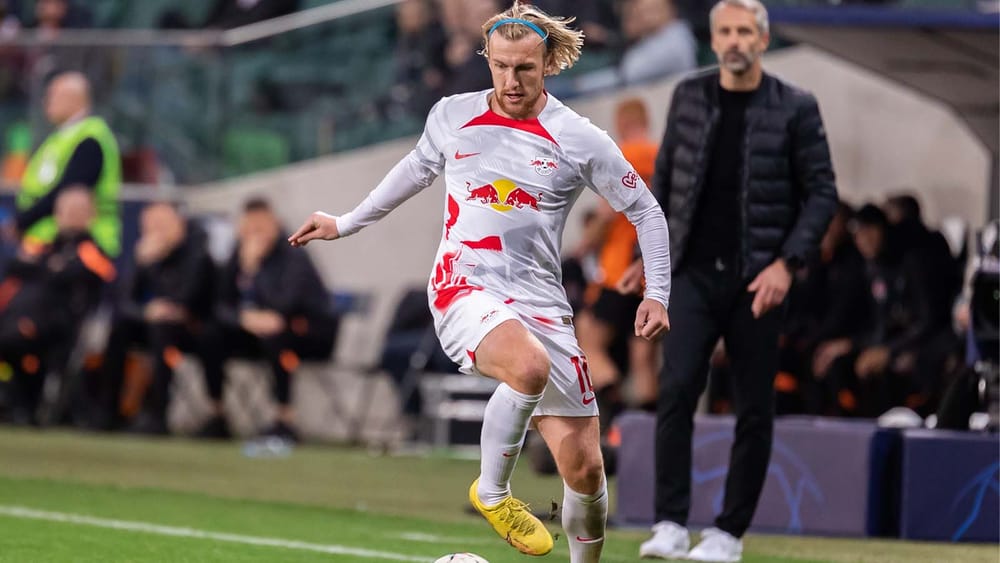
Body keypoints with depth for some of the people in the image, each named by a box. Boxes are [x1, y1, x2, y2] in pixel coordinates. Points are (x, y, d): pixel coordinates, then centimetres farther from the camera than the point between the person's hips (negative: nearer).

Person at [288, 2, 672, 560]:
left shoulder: (581, 140, 0)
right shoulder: (452, 116, 6)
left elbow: (646, 211, 11)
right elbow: (418, 168, 28)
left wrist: (657, 294, 1)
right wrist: (347, 222, 36)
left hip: (541, 303, 1)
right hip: (466, 288, -1)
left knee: (584, 469, -4)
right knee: (530, 366, -37)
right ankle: (492, 492, -13)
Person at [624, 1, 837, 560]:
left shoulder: (795, 109, -5)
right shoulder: (689, 96, 4)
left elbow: (822, 194, -4)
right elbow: (665, 176, 15)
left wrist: (787, 264, -14)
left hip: (758, 282, -1)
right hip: (694, 273, 2)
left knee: (755, 408, 2)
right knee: (677, 389, -13)